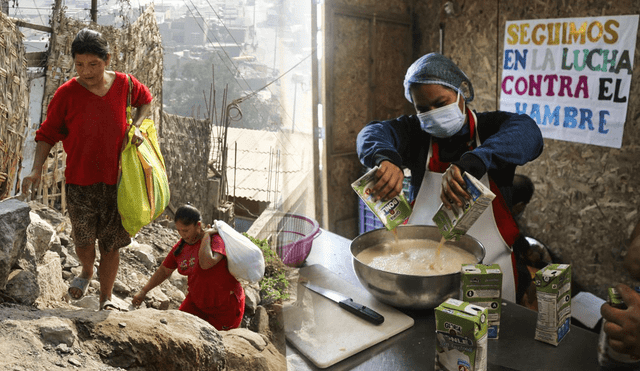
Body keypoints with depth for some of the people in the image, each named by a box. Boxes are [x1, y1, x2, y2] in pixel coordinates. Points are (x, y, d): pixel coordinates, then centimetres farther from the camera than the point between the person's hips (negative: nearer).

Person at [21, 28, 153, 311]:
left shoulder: (124, 84, -3)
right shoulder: (66, 94, -8)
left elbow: (146, 100, 19)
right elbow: (47, 134, -1)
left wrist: (135, 126, 1)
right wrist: (36, 170, -15)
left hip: (116, 181, 1)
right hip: (80, 181, -1)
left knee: (110, 245, 8)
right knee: (83, 239, 1)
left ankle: (106, 298, 26)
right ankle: (86, 272, 37)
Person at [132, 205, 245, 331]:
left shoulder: (215, 240, -25)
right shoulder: (181, 246, -3)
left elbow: (206, 263, -47)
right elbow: (164, 271, 13)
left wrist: (206, 235, -33)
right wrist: (143, 291, 6)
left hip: (226, 305, -6)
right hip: (198, 302, 6)